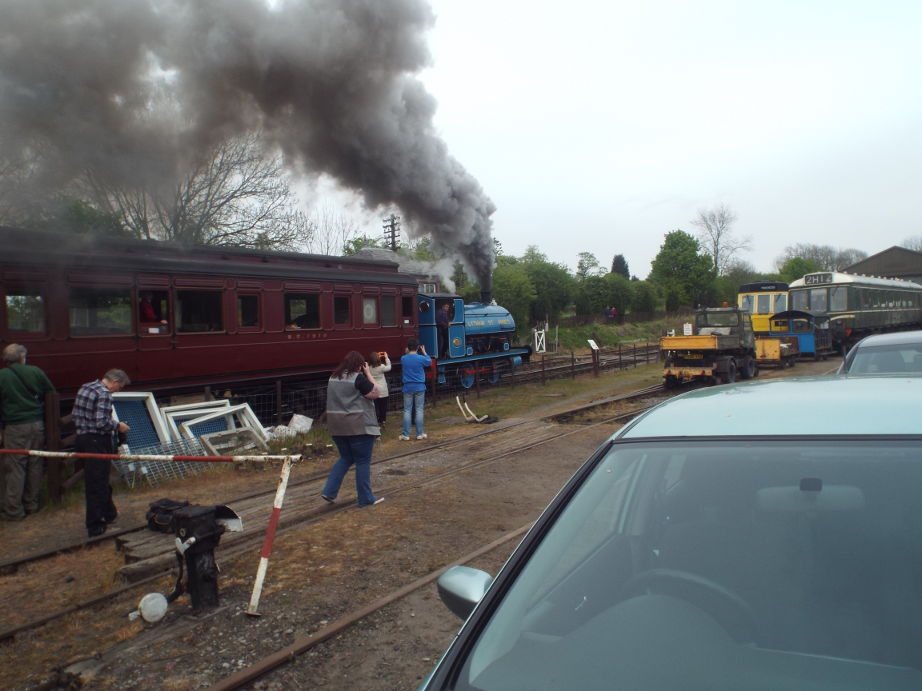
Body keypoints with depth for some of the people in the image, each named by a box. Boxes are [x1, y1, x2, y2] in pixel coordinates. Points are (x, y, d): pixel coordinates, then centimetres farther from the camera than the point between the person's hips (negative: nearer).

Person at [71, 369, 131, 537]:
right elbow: (101, 423, -25)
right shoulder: (104, 394, -18)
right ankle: (95, 527, 8)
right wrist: (117, 426, -7)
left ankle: (109, 514, 36)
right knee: (98, 485, 1)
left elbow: (75, 415, 14)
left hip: (82, 438, 9)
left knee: (98, 480, 21)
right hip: (97, 443, -9)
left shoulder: (85, 387, 10)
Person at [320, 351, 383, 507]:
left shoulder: (333, 377, 9)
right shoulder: (358, 378, -13)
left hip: (337, 426, 7)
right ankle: (366, 498, 10)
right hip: (358, 426, -7)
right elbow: (374, 393, -7)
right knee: (363, 461, 3)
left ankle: (329, 491, 11)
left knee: (345, 458, 20)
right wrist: (368, 374, -3)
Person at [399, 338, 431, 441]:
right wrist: (424, 352, 23)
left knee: (407, 411, 5)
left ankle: (405, 434, 6)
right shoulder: (421, 358, -9)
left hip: (408, 387, 2)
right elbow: (429, 362, 12)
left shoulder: (403, 359, -4)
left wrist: (407, 353, 18)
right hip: (419, 387, -1)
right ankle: (420, 433, 6)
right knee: (419, 410, 4)